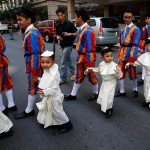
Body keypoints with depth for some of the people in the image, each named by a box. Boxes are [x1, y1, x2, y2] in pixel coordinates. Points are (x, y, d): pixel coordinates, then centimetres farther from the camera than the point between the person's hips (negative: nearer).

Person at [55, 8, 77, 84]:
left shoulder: (69, 23, -10)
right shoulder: (57, 25, 6)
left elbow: (76, 33, -7)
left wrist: (69, 34, -23)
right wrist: (58, 37, -7)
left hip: (68, 45, -6)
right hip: (62, 45, 7)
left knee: (63, 62, -7)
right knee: (68, 61, 15)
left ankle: (63, 78, 4)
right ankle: (73, 73, 31)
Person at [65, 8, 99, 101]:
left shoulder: (88, 31, -22)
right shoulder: (81, 29, 6)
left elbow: (90, 49, -22)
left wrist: (89, 63, -20)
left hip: (87, 58, -9)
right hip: (80, 57, 9)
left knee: (91, 76, 9)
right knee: (78, 76, 16)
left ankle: (96, 93, 31)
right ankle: (73, 95, 28)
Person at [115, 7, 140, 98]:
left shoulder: (136, 29, -10)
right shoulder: (123, 29, 10)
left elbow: (135, 45, -17)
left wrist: (132, 59, -21)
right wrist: (119, 54, 11)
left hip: (130, 55, -6)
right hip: (122, 55, 6)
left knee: (132, 73, 9)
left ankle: (135, 90, 31)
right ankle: (122, 91, 22)